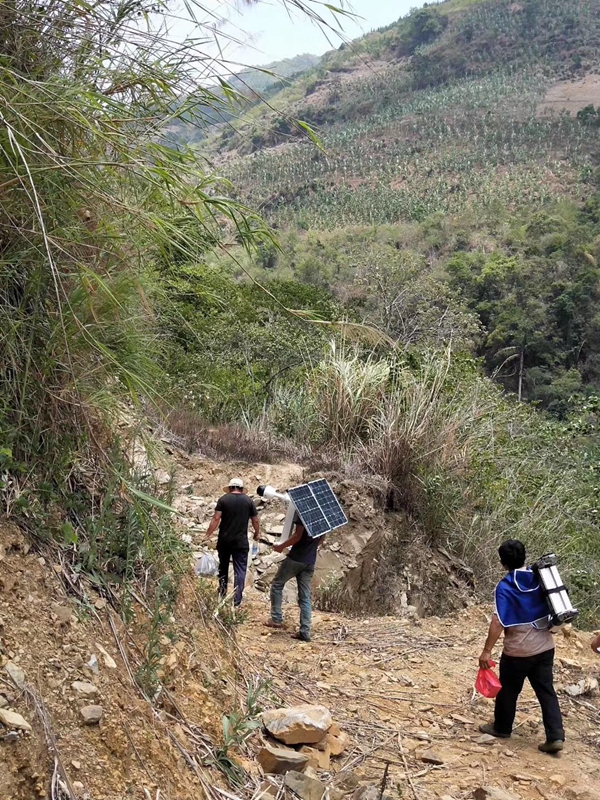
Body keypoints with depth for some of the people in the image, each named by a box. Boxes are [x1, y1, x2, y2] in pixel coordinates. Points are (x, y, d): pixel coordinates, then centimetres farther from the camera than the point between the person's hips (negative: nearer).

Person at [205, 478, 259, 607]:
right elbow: (255, 521, 4)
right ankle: (237, 600, -2)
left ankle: (222, 594, 28)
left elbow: (216, 519, -9)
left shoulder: (223, 499, -2)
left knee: (223, 566, 19)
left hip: (224, 540, 1)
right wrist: (257, 533, 22)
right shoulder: (248, 501, 1)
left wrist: (208, 535, -6)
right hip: (241, 541, -1)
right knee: (240, 570, 3)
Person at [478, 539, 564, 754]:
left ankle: (501, 728, 30)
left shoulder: (505, 587, -18)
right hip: (545, 647, 5)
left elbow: (498, 622, -22)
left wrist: (487, 651, -18)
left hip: (518, 650, -5)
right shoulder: (541, 578, -1)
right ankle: (555, 736, 3)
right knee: (546, 691, 10)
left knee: (508, 690, 14)